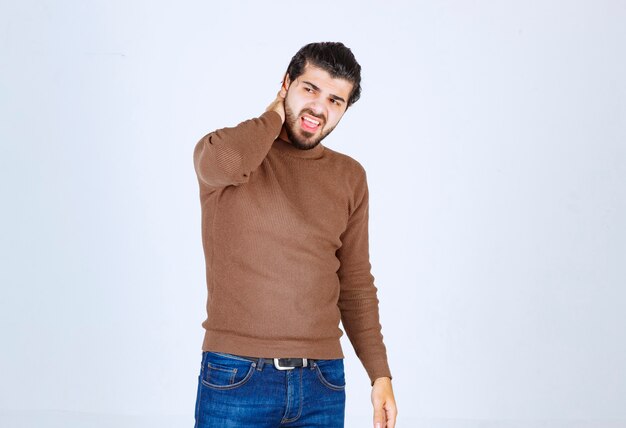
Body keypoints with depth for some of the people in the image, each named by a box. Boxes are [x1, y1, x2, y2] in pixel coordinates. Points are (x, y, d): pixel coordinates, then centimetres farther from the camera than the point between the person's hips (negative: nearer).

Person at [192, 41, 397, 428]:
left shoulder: (350, 177, 9)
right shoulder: (224, 150, -2)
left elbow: (355, 283, 13)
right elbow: (222, 161, -28)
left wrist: (380, 374, 9)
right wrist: (275, 115, -9)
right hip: (235, 379, -3)